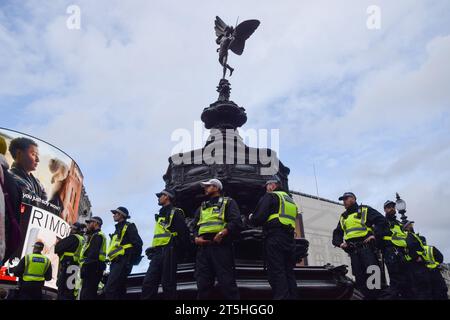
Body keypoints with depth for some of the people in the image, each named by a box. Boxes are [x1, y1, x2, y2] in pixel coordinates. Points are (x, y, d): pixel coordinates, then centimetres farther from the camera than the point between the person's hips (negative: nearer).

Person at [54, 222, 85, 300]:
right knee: (70, 293, 11)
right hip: (76, 267, 9)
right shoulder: (82, 240, 19)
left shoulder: (73, 237, -8)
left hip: (68, 267, -9)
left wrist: (58, 243, 8)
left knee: (62, 293, -9)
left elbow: (58, 249, -11)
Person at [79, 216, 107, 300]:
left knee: (86, 295, -16)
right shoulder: (95, 236, 28)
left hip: (92, 268, -11)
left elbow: (93, 253, -20)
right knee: (84, 294, 12)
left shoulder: (97, 236, -6)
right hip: (92, 268, 11)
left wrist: (86, 265, -23)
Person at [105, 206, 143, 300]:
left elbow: (137, 243, -11)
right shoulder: (118, 229, 27)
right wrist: (112, 262, 17)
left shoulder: (128, 226, -1)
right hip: (116, 262, 9)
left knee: (110, 289, -19)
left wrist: (131, 259, -11)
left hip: (122, 262, -9)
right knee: (119, 290, 7)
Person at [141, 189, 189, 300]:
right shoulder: (160, 214, 26)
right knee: (148, 282, 1)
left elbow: (183, 232, -10)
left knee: (168, 283, -7)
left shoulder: (175, 212, -1)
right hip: (157, 253, 8)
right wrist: (153, 249, 17)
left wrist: (177, 249, -10)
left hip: (168, 252, -8)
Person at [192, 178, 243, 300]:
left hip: (221, 245, -5)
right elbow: (195, 226, 25)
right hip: (203, 247, 6)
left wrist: (222, 233, -18)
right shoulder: (202, 207, 30)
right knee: (203, 283, 3)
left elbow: (236, 222, -3)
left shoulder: (228, 202, 12)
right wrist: (196, 238, 2)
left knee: (227, 282, -9)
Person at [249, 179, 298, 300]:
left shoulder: (270, 196, 1)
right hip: (290, 239, 8)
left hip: (274, 238, -8)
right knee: (289, 273, 10)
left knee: (277, 273, -9)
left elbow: (258, 218, -10)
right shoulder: (290, 200, 25)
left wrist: (251, 218, 13)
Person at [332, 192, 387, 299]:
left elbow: (382, 220, 0)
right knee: (360, 278, 0)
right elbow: (337, 233, 26)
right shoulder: (343, 217, 24)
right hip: (353, 251, 5)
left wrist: (375, 235, -11)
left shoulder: (364, 210, 8)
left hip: (366, 247, -4)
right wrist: (340, 243, 6)